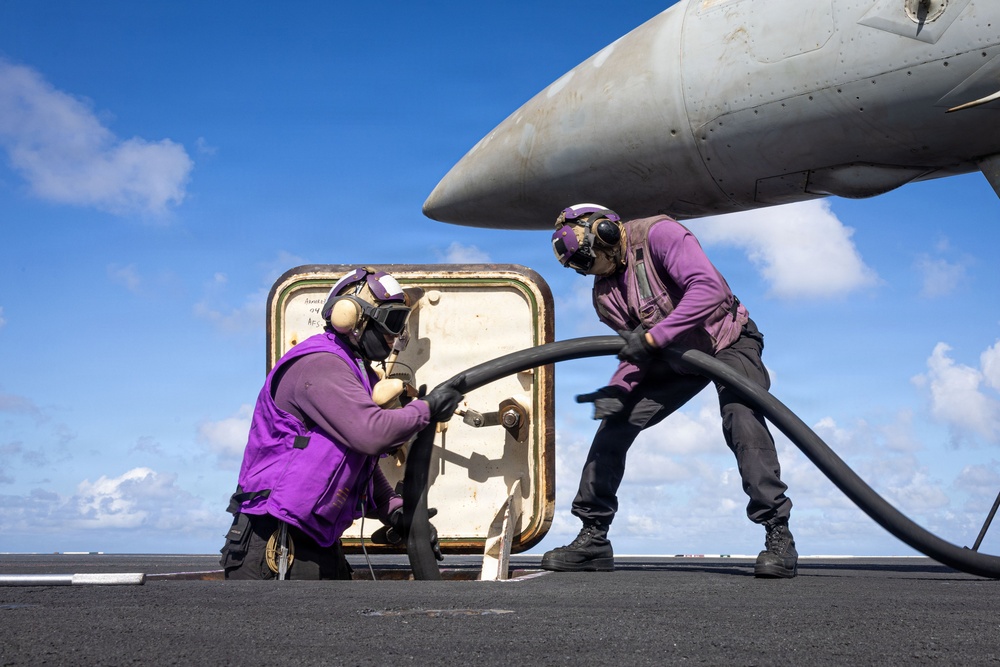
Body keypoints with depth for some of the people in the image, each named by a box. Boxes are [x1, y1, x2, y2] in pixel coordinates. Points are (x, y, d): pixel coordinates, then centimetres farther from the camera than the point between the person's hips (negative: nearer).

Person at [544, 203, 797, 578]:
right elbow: (636, 350, 0)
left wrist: (652, 337, -39)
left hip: (728, 340, -7)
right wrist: (617, 388, -21)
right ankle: (593, 538, 4)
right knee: (614, 423, -4)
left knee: (741, 418, -32)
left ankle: (778, 536, -23)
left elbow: (709, 289, -37)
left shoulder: (658, 235, -24)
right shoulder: (605, 296, -2)